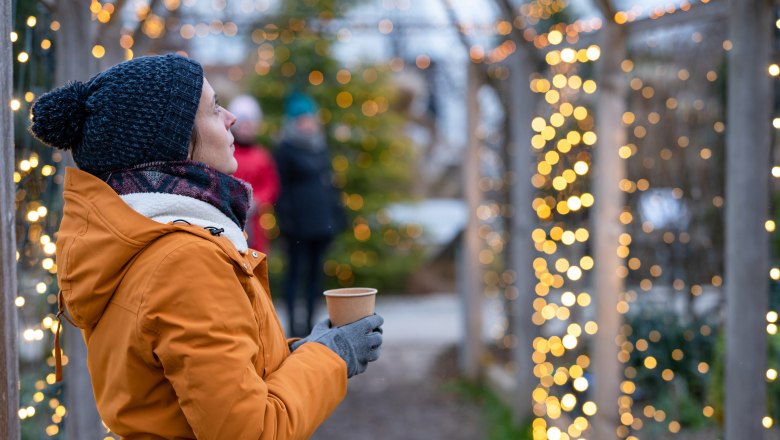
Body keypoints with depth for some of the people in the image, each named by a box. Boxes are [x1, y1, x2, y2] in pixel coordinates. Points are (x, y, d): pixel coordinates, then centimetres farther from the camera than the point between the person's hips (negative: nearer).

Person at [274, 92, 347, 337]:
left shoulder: (319, 146, 14)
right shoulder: (285, 150, -5)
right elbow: (282, 188, -8)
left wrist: (337, 214, 15)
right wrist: (286, 220, -14)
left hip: (323, 220, 6)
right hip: (299, 222, -6)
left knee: (316, 270, 10)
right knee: (297, 269, -3)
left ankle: (310, 320, 18)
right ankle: (293, 322, 1)